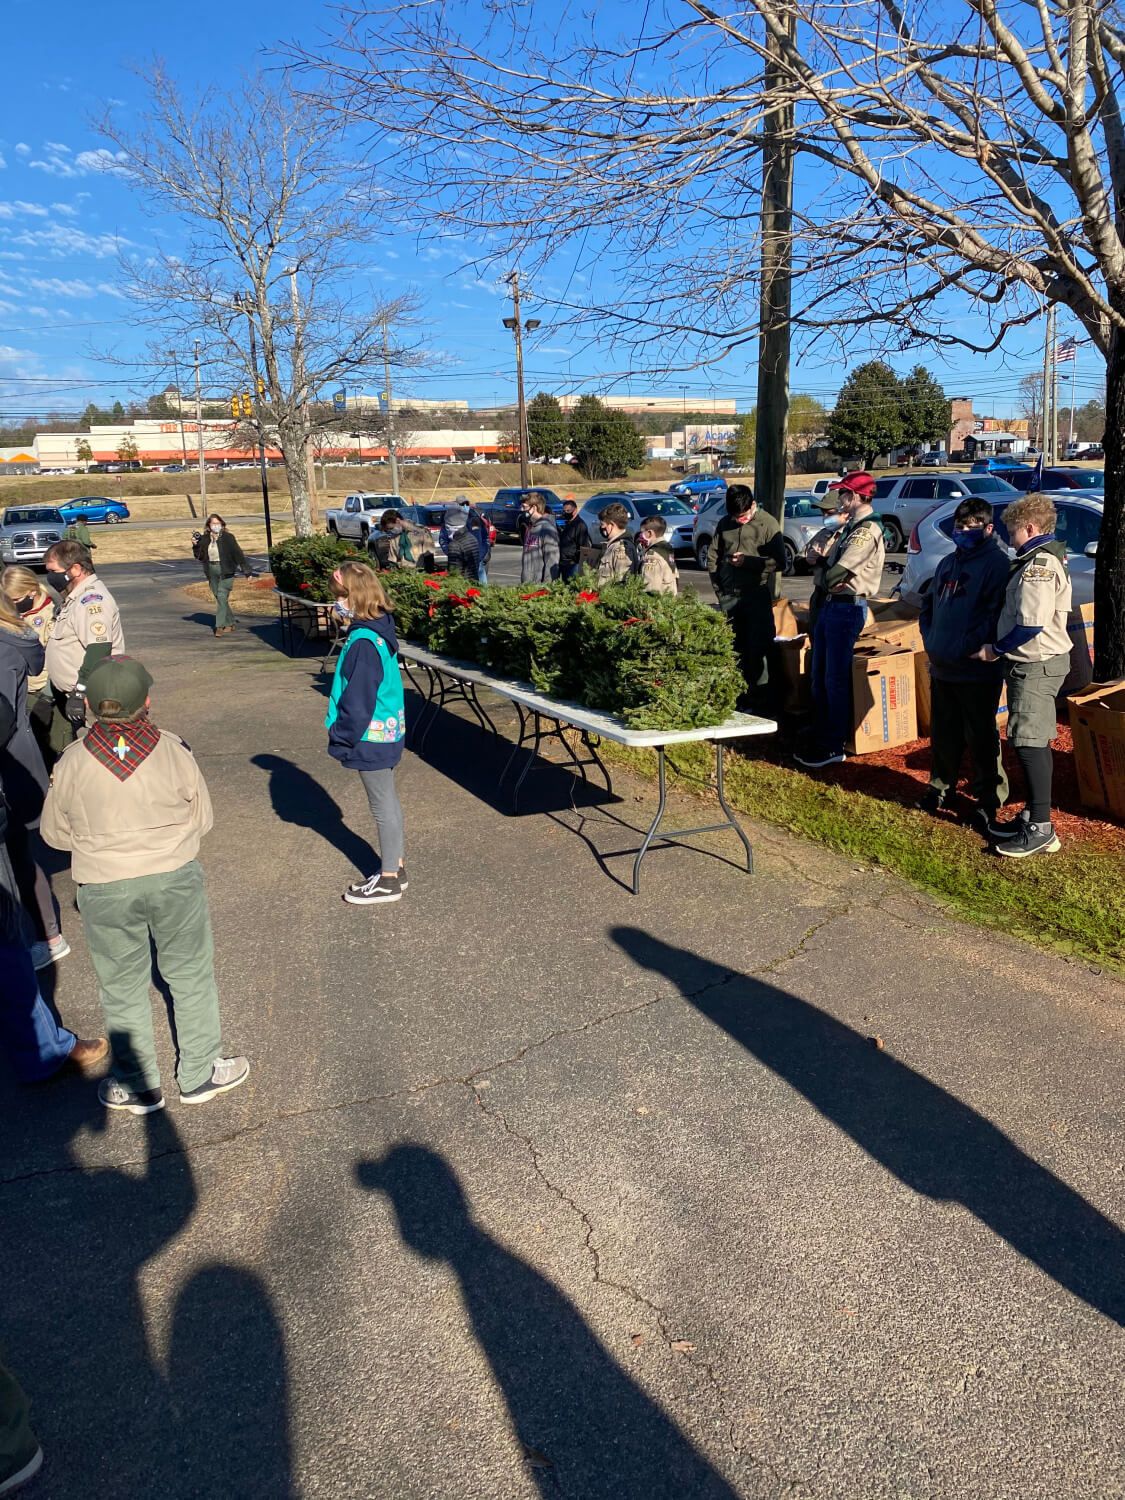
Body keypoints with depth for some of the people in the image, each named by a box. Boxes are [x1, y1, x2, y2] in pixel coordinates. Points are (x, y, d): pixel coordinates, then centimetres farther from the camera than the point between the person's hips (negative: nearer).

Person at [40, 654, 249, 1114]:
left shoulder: (71, 763, -12)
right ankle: (200, 1074, 29)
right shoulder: (173, 750, -14)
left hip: (104, 889, 0)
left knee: (123, 988, 17)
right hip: (175, 878, 0)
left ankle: (137, 1086, 31)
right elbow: (202, 818, -2)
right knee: (191, 976, 17)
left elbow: (55, 832, 2)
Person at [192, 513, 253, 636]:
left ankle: (220, 626, -9)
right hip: (212, 571, 5)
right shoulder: (205, 539, 6)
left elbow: (238, 553, -5)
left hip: (225, 571, -5)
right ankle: (230, 623, 23)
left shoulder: (228, 537, -6)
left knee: (222, 597, -12)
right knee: (219, 598, 11)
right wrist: (196, 545, -7)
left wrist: (247, 570, -6)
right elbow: (199, 557, 10)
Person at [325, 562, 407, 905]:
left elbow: (358, 700, -24)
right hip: (387, 732, 10)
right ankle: (395, 866, 32)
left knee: (383, 805, 2)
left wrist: (341, 738, -11)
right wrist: (344, 733, 19)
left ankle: (388, 880, 16)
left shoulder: (364, 641, -25)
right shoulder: (379, 630, 4)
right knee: (388, 800, 19)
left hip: (372, 736, -9)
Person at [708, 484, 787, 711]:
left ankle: (760, 698, 3)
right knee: (733, 649, 9)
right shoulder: (725, 524, 10)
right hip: (729, 597, 5)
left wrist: (748, 561, -14)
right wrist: (719, 589, 10)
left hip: (757, 596, -5)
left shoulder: (768, 524, -4)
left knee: (758, 649, -4)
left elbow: (779, 562, -8)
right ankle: (737, 694, 19)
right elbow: (714, 557, 17)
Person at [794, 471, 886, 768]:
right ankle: (820, 740, 23)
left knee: (836, 680, -3)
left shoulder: (868, 530, -15)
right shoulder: (850, 526, 16)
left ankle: (834, 747, 6)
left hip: (847, 608, -10)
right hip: (830, 604, 10)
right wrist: (820, 561, -4)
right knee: (819, 677, 13)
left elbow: (839, 572, -20)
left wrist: (823, 580, -2)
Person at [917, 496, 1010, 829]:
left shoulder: (996, 562, -9)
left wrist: (965, 648, -19)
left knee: (981, 737, 1)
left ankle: (989, 799, 12)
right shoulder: (947, 563, 16)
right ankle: (941, 787, 32)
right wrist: (930, 639, 9)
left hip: (977, 670, -7)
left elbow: (995, 614, -18)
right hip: (941, 667, 7)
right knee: (943, 733, 17)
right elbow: (929, 604, 24)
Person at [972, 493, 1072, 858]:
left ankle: (1041, 829, -3)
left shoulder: (1039, 564, -18)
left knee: (1030, 745, -8)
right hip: (1038, 663, 11)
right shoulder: (1043, 559, 15)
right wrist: (1002, 647, 14)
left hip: (1035, 666, -11)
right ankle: (1033, 816, 24)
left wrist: (996, 649, -12)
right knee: (1036, 743, 15)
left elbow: (1031, 624, -23)